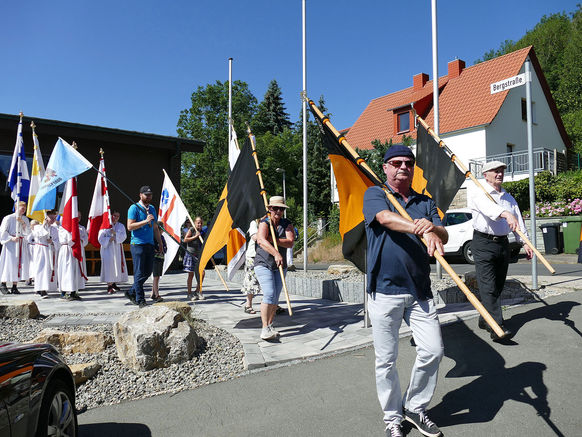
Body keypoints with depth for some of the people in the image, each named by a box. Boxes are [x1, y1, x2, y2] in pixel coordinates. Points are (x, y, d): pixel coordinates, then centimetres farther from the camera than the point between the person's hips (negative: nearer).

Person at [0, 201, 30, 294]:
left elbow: (28, 232, 3)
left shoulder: (25, 219, 11)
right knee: (9, 263, -5)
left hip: (22, 244, 4)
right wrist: (11, 238, -18)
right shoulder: (9, 218, -4)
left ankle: (14, 286, 7)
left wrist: (22, 223, -10)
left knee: (19, 263, 2)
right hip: (11, 244, -4)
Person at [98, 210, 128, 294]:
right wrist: (109, 239, -16)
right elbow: (100, 238, -1)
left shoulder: (121, 226, 11)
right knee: (109, 266, -13)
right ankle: (109, 286, -15)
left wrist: (115, 233, -17)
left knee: (117, 265, 5)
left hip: (117, 249, 4)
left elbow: (124, 236, -2)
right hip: (107, 248, -4)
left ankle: (114, 283, 19)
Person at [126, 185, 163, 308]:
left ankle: (132, 293, 26)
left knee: (148, 271, 10)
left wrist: (160, 243, 17)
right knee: (139, 273, -3)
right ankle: (140, 300, 3)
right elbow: (130, 226, -13)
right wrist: (145, 221, -20)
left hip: (150, 244, 7)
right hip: (138, 244, -7)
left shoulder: (152, 208, 17)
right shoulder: (134, 208, -4)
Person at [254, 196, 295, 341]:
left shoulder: (287, 224, 3)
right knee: (269, 295, -17)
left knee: (275, 298, 7)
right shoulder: (264, 223, -9)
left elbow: (290, 242, -12)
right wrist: (276, 254, -43)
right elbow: (261, 241, -29)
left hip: (280, 266, 5)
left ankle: (270, 326, 18)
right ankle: (265, 329, -16)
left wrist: (273, 240, -25)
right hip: (263, 264, -4)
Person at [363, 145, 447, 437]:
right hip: (384, 291, -4)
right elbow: (386, 218, -19)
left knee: (433, 351, 3)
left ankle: (415, 407, 26)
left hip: (420, 291, 4)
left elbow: (444, 236, 3)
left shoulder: (425, 202, 15)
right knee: (386, 360, 5)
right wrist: (420, 230, -35)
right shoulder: (374, 195, 2)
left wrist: (431, 227, -21)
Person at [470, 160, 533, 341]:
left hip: (503, 243, 7)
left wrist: (525, 242, 0)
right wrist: (506, 214, -46)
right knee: (488, 286, -12)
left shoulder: (509, 198, 18)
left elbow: (519, 219, 13)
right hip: (483, 243, -7)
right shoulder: (479, 194, -4)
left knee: (498, 286, 10)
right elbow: (488, 207, -27)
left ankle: (485, 320, 22)